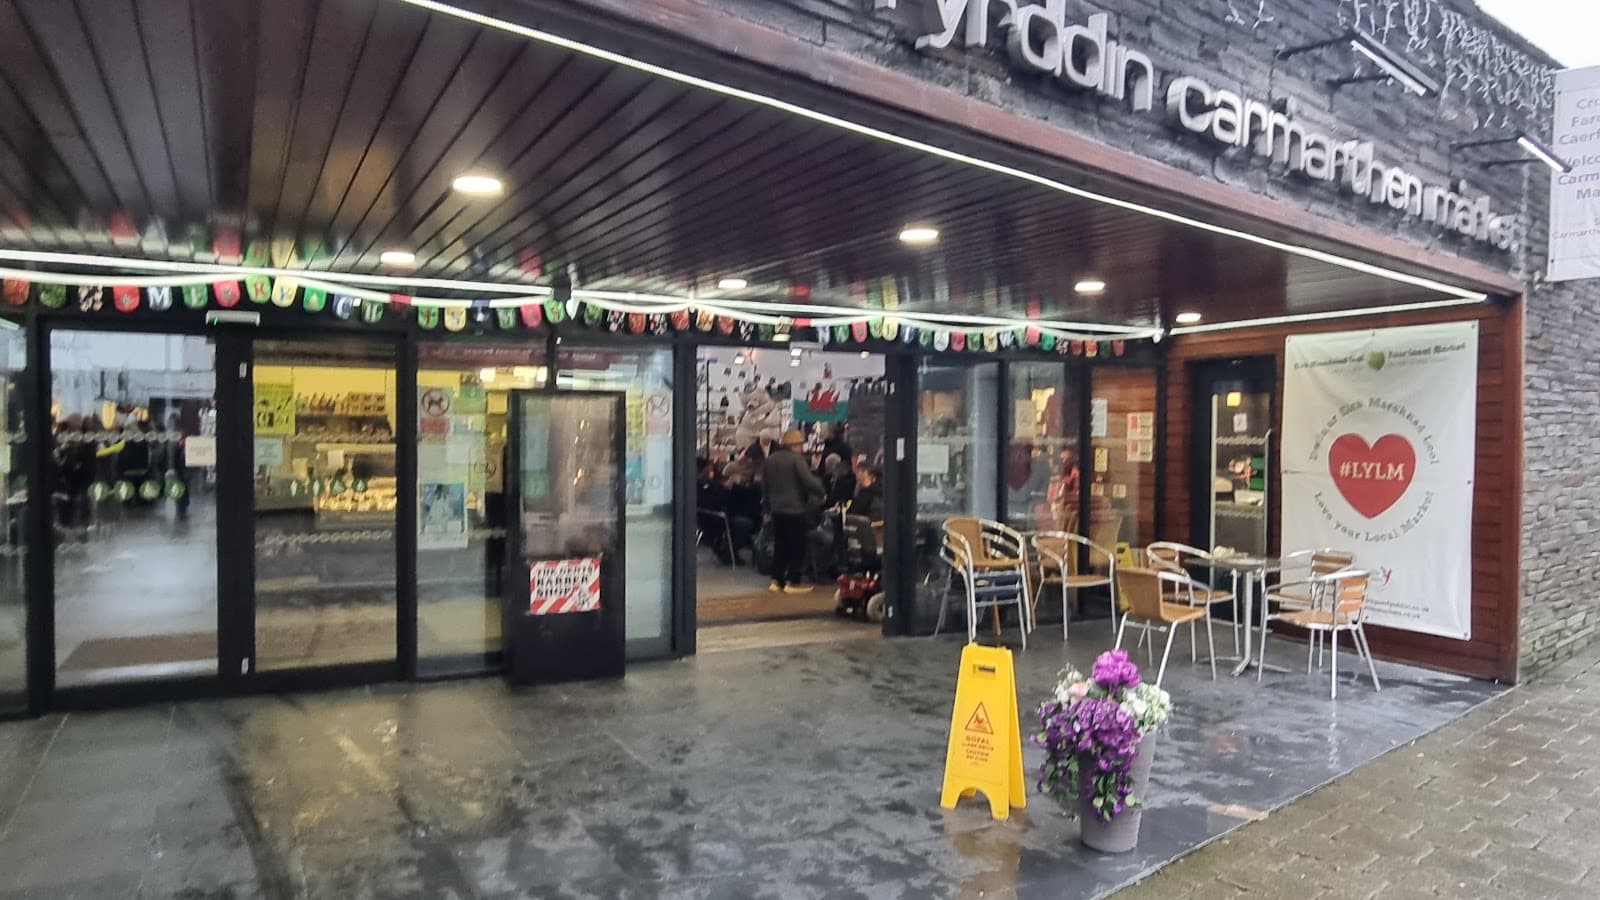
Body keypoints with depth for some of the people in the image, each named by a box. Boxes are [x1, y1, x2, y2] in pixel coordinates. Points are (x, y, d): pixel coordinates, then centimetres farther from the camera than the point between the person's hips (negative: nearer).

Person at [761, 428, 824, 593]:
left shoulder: (769, 459, 9)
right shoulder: (797, 459, -15)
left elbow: (765, 483, 17)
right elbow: (809, 482, -22)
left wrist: (769, 505, 24)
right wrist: (821, 491, -5)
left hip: (776, 509, 7)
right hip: (796, 509, -7)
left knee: (780, 545, 14)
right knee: (798, 546, 3)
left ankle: (776, 580, 13)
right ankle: (792, 582, 4)